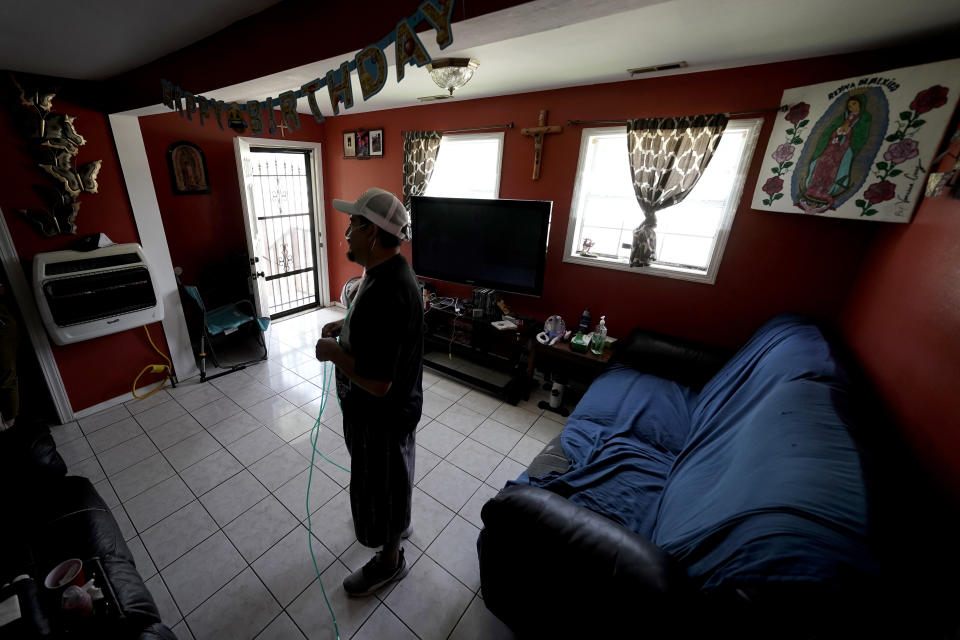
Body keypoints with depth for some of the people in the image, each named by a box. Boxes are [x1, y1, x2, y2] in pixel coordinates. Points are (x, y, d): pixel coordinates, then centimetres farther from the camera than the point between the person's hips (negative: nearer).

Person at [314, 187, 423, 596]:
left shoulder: (386, 292, -35)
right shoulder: (389, 270, -1)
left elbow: (378, 383, -33)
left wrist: (333, 352, -20)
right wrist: (347, 326, 3)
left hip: (383, 416, -9)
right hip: (384, 409, 9)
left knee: (379, 487, 16)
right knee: (391, 479, 31)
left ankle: (390, 561, 44)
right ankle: (399, 522, 59)